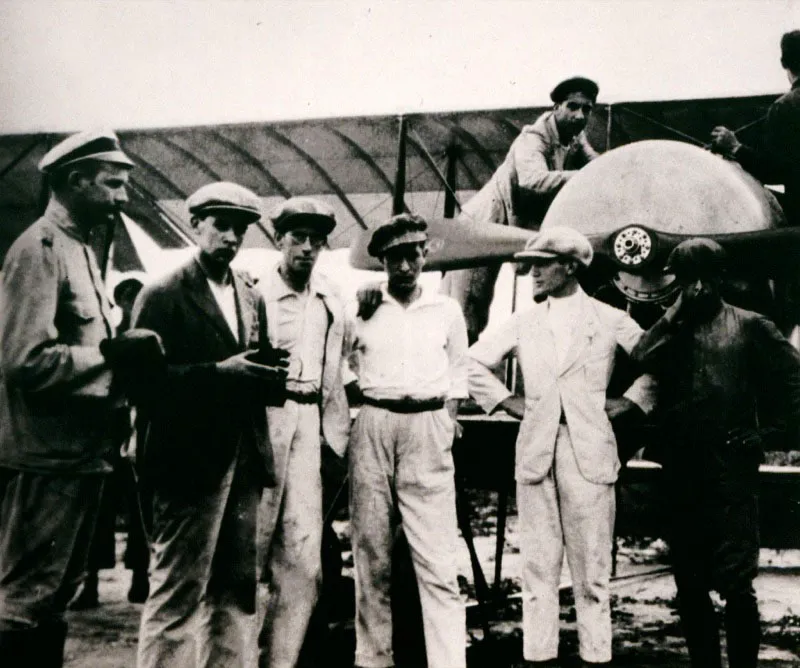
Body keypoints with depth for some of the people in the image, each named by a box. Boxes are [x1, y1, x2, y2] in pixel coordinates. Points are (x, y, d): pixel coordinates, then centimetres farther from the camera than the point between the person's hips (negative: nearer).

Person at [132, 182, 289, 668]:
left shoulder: (252, 298, 16)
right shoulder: (164, 296, -3)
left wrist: (269, 378, -4)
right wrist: (218, 373, -18)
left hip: (243, 461, 7)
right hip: (189, 462, -6)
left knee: (237, 592, 11)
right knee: (178, 594, -3)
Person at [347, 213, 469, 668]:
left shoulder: (447, 310, 8)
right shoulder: (360, 310, 6)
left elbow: (457, 375, 13)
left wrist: (446, 430, 4)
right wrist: (347, 429, 3)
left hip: (428, 429, -1)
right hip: (373, 429, 1)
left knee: (437, 557, -6)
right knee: (371, 550, 6)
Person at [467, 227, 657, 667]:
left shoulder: (610, 321, 4)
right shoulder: (524, 322, 10)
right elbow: (473, 361, 16)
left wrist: (630, 401, 3)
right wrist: (506, 401, 8)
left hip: (590, 452, -2)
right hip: (535, 452, 2)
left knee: (592, 567, 0)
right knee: (537, 565, 5)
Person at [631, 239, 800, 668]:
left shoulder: (749, 327, 3)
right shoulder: (668, 330, 12)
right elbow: (636, 366, -6)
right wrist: (674, 315, -6)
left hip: (732, 473, -4)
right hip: (681, 475, 4)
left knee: (736, 583, -5)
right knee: (689, 586, 10)